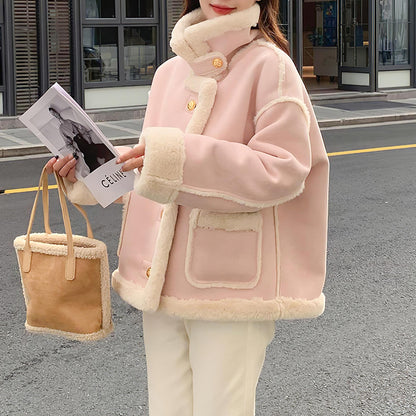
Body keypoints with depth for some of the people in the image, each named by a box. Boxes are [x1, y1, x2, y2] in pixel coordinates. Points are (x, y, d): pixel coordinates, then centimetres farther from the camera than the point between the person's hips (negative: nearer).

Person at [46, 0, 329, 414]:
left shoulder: (269, 66, -8)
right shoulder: (170, 72, 12)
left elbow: (283, 170, -17)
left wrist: (178, 158, -24)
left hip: (231, 287, -6)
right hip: (162, 283, 6)